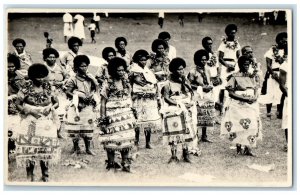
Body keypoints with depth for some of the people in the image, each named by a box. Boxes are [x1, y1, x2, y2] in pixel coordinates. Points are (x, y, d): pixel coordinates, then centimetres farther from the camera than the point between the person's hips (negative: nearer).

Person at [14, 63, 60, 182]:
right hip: (30, 124, -2)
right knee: (29, 149, -4)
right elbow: (18, 104, -5)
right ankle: (30, 176, 7)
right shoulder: (27, 88, -5)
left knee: (46, 148, 2)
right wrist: (31, 111, -15)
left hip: (46, 124, 2)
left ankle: (45, 176, 16)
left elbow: (56, 102, 11)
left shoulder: (47, 88, 4)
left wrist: (50, 108, -8)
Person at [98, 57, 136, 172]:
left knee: (126, 139, 2)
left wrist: (132, 116, 14)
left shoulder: (126, 83, 8)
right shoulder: (108, 84, -6)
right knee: (112, 140, 0)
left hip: (126, 115, 4)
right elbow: (103, 103, -5)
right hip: (112, 116, -4)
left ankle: (125, 164, 10)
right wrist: (102, 119, -9)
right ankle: (111, 163, 14)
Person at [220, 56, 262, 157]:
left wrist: (255, 97, -7)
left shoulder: (251, 76, 14)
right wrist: (244, 98, -15)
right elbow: (231, 92, -8)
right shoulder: (235, 76, -2)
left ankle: (248, 148, 0)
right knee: (239, 124, -10)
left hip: (251, 104, 5)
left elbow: (256, 90, 15)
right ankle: (239, 146, 2)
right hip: (239, 105, -5)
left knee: (253, 124, -4)